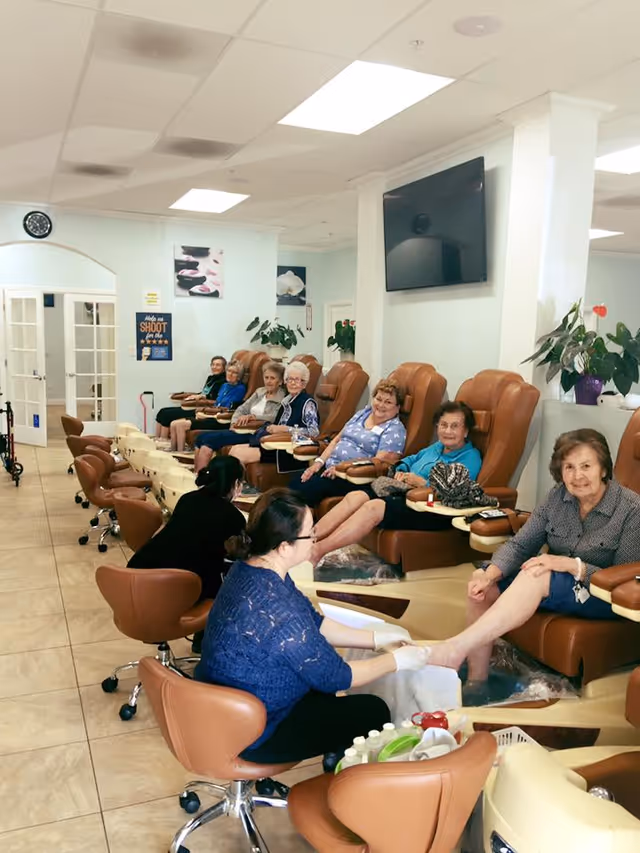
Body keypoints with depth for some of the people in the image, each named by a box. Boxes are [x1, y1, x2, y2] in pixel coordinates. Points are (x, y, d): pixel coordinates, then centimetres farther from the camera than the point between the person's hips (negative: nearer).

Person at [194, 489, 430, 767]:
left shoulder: (252, 568, -8)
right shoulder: (276, 609, -35)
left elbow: (314, 625, 6)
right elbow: (334, 676, -21)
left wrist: (376, 638, 5)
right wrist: (397, 660, -7)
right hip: (251, 732, -8)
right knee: (373, 712, 4)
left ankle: (337, 753, 43)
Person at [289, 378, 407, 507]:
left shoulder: (395, 430, -3)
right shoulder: (363, 413, 17)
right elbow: (337, 440, 18)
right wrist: (319, 462, 4)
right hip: (330, 466, 7)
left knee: (308, 489, -28)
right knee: (294, 484, -19)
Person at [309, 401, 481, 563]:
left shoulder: (470, 457, -3)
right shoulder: (437, 447, 23)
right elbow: (412, 459, 36)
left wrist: (421, 482, -14)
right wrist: (401, 470, 13)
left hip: (431, 510, -9)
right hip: (403, 495, 9)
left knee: (373, 507, -29)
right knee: (355, 496, -14)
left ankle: (317, 551, -31)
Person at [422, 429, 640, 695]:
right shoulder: (558, 496, -1)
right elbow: (519, 544, -5)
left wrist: (572, 565, -31)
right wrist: (489, 574, -25)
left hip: (603, 596, -6)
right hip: (553, 580, 6)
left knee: (535, 577, -36)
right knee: (482, 583, -19)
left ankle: (457, 647, -37)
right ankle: (476, 681, -15)